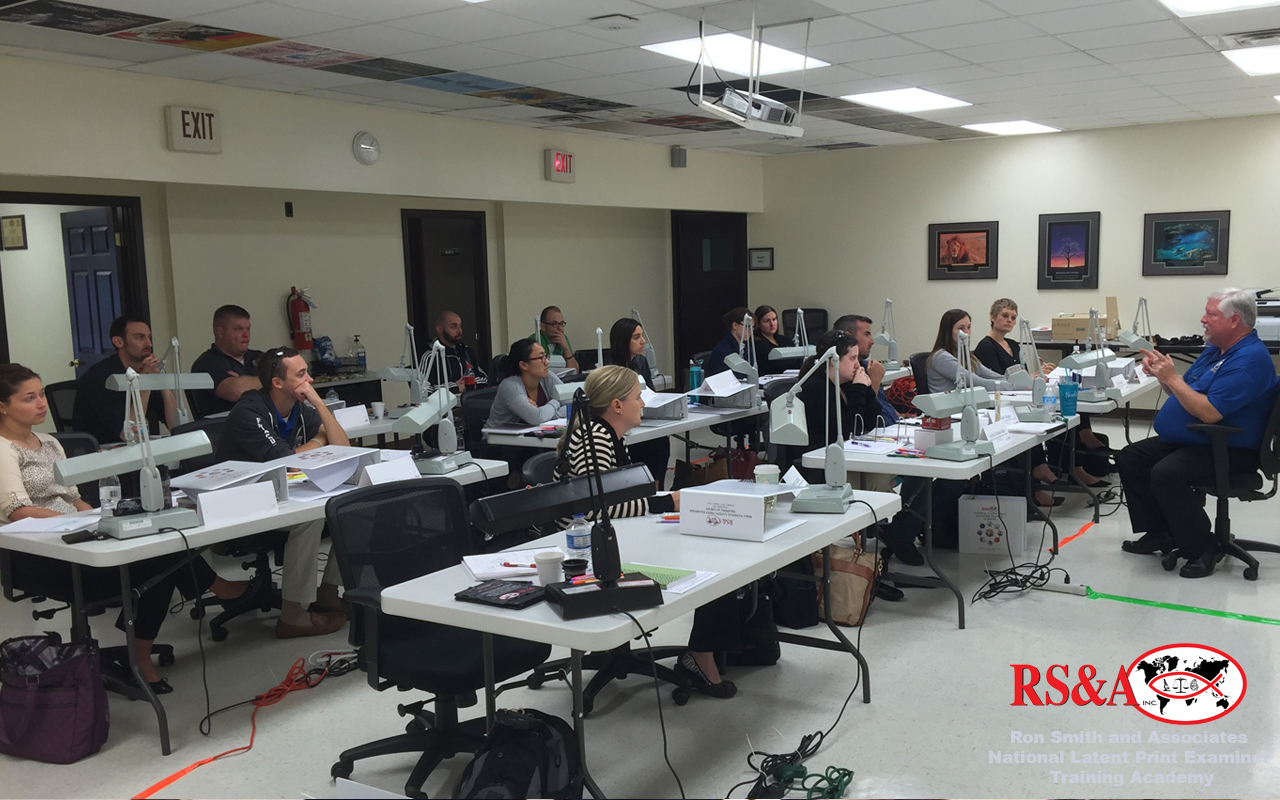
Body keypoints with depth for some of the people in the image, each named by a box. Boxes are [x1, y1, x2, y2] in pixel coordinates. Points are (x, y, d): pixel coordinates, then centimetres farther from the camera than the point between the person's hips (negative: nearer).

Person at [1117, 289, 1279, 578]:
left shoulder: (1249, 359, -21)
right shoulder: (1215, 349, 12)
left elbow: (1209, 412, -29)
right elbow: (1186, 392, 20)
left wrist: (1172, 378, -23)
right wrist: (1161, 373, 1)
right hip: (1189, 440, 11)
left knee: (1165, 474, -31)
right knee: (1130, 458, 5)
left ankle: (1203, 549, -16)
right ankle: (1159, 534, 11)